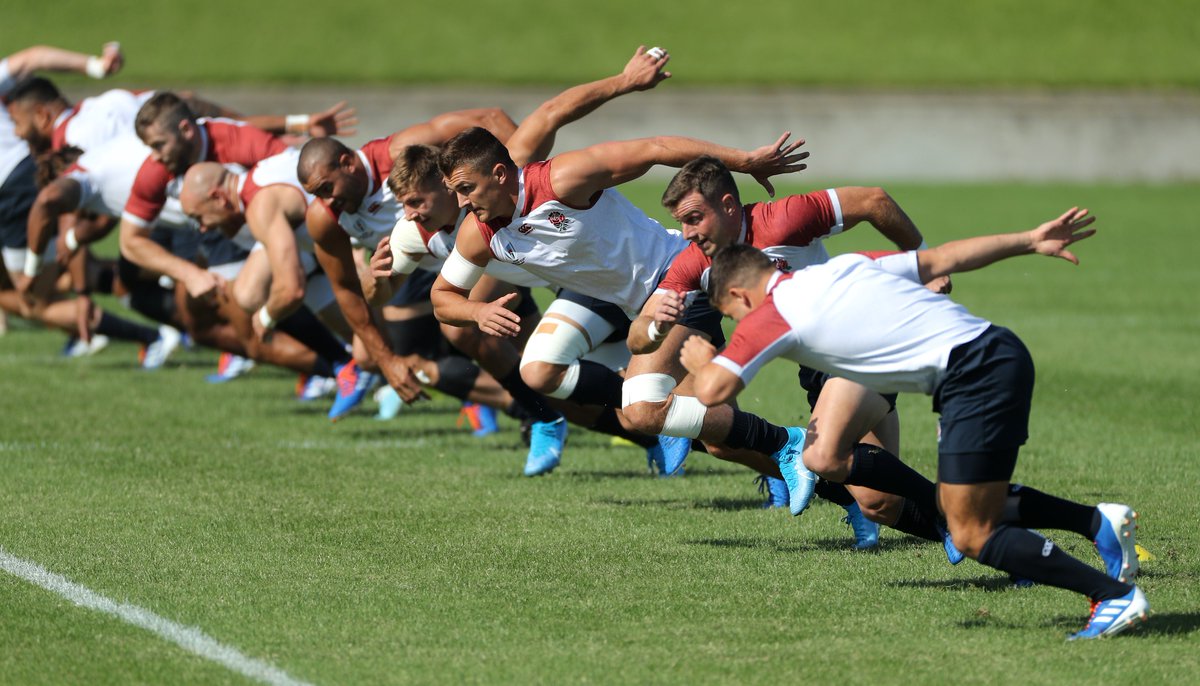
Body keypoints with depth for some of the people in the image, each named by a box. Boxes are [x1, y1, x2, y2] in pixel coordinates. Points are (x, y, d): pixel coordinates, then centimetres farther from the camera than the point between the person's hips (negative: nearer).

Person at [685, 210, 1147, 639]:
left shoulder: (772, 316, -1)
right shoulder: (844, 268, 20)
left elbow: (713, 390, -5)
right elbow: (941, 259, 19)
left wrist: (700, 360, 18)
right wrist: (1030, 241, 23)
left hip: (976, 376, -9)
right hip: (997, 348, 9)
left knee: (971, 536, -4)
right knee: (971, 505, 20)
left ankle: (1116, 595, -5)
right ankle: (1099, 521, 14)